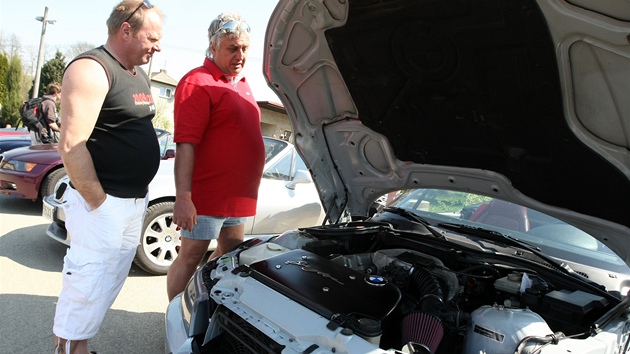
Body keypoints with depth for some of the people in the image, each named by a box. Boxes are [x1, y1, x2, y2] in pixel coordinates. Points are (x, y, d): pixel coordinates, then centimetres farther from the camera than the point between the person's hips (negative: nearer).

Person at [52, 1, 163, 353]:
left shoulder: (140, 75, 14)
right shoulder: (91, 69, -14)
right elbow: (71, 145, -21)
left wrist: (140, 194, 15)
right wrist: (98, 202, -18)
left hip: (136, 201, 9)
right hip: (103, 204, -9)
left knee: (110, 285, 17)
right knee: (87, 287, -1)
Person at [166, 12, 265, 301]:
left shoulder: (241, 84, 14)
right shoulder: (198, 82, -13)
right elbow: (185, 145, -20)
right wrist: (183, 198, -25)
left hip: (238, 195, 9)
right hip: (207, 195, -9)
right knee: (191, 256, 2)